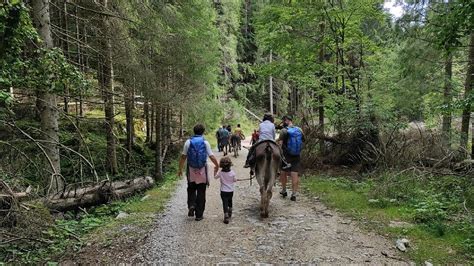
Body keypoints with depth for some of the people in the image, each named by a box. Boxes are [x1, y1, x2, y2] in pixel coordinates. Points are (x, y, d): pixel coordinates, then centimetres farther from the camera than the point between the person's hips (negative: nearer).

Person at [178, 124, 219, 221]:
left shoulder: (188, 142, -3)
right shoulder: (205, 143, -7)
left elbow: (183, 157, -1)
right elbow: (212, 156, -7)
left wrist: (180, 169, 9)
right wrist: (217, 165, 10)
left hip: (191, 170, 1)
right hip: (202, 170, -1)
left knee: (191, 189, 20)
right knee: (201, 192, 8)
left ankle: (191, 205, -3)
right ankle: (199, 214, 13)